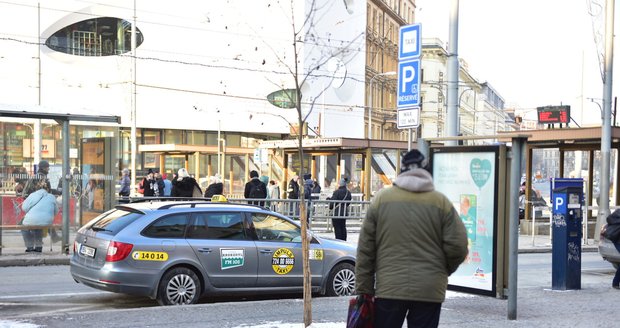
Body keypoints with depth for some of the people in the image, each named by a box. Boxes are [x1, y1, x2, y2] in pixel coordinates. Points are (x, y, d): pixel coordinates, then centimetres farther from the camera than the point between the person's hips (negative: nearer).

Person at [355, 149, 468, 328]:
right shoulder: (441, 202, 2)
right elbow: (457, 246, -1)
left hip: (389, 288, 0)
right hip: (430, 291, 0)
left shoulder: (381, 198, 4)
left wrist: (363, 291, 7)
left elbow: (365, 249, 2)